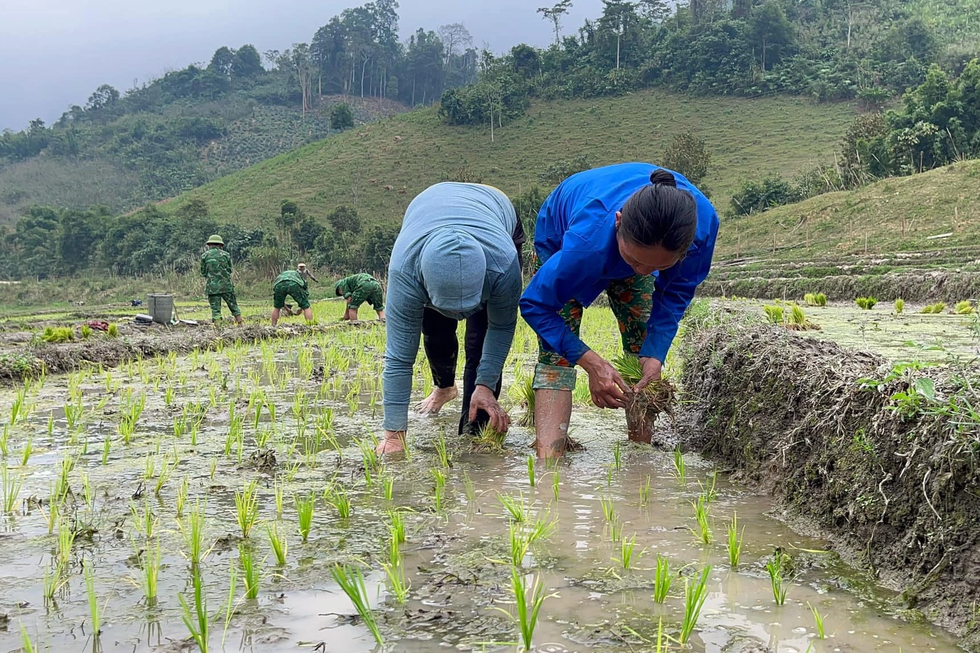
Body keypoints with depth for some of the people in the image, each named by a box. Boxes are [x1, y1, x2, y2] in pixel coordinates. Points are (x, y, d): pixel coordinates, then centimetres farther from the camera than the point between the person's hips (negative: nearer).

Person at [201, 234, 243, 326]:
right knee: (234, 308, 11)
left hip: (212, 287, 0)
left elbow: (203, 273, 5)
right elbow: (230, 270, 8)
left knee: (215, 310, 2)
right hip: (226, 286, 0)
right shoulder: (226, 255, 2)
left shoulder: (204, 255, 1)